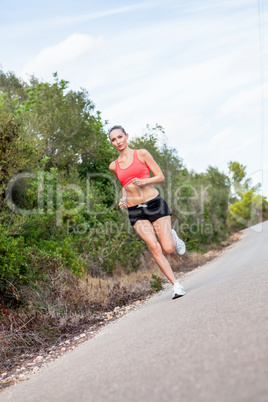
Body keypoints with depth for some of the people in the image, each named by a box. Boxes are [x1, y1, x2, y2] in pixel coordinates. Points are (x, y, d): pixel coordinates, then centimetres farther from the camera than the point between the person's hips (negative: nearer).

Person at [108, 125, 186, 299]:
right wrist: (124, 199, 8)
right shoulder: (114, 166, 11)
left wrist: (143, 181, -15)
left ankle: (173, 236, 27)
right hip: (136, 211, 2)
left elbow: (161, 177, 2)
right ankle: (176, 284, -5)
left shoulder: (142, 154, 2)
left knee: (168, 248, -10)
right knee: (154, 247, -15)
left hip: (155, 204, -2)